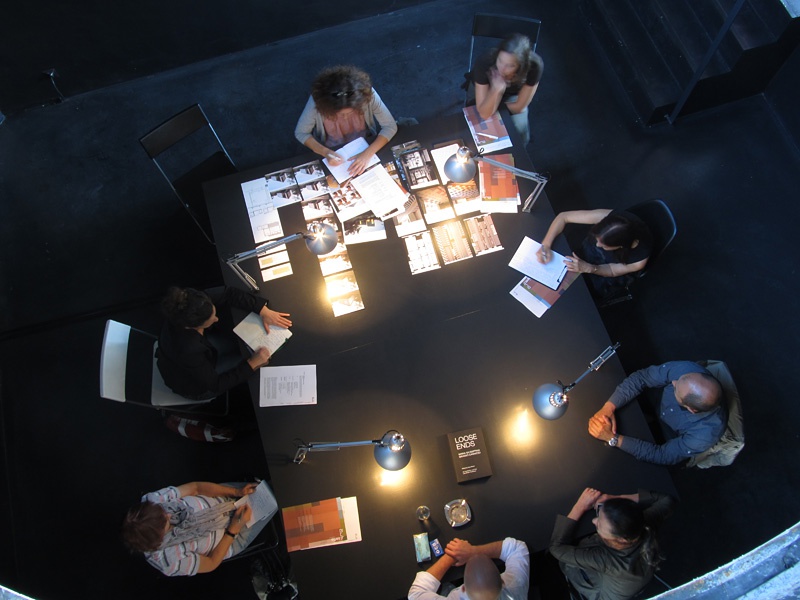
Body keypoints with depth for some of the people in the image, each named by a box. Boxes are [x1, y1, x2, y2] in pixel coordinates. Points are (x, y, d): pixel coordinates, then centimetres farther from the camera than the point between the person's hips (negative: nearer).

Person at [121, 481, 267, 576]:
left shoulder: (151, 501, -29)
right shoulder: (169, 561, -35)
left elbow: (195, 487, -17)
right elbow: (211, 563, -17)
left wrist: (237, 492, -22)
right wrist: (234, 528, -25)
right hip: (230, 539, -4)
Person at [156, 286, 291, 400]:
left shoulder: (186, 315, -30)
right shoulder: (188, 350, -46)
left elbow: (230, 294, -20)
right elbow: (215, 385, -31)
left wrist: (263, 310, -29)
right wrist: (251, 364, -31)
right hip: (193, 386, -6)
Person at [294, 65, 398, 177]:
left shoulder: (367, 94, -29)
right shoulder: (317, 101, -29)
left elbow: (390, 126, -22)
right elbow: (300, 133, -15)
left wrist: (367, 153, -34)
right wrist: (324, 152, -32)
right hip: (333, 152, 0)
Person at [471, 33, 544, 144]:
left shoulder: (535, 65, -37)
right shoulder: (483, 64, -39)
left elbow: (518, 107, -23)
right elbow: (484, 114, -36)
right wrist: (496, 89, -52)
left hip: (513, 95, 1)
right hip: (487, 91, -1)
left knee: (520, 132, -18)